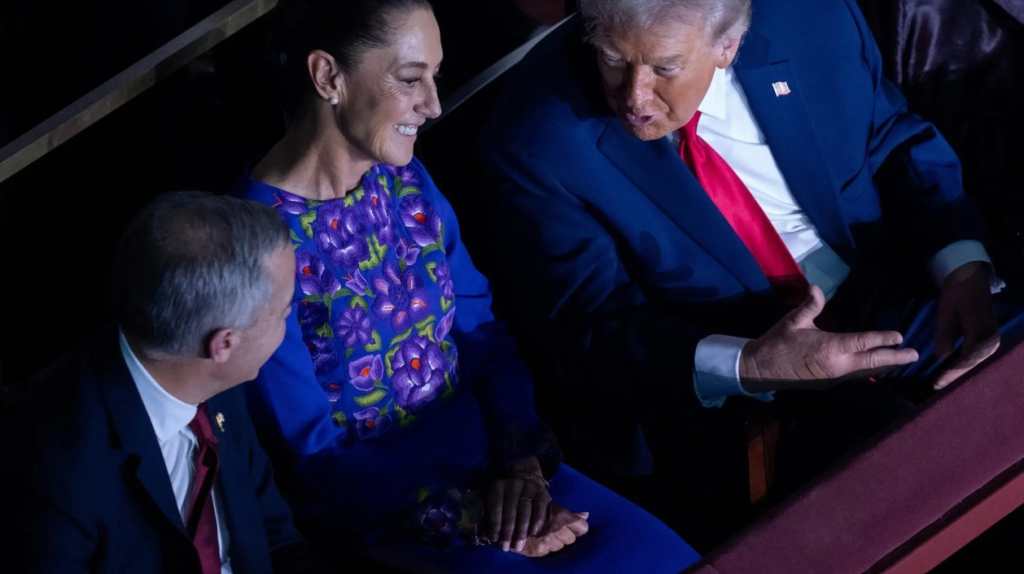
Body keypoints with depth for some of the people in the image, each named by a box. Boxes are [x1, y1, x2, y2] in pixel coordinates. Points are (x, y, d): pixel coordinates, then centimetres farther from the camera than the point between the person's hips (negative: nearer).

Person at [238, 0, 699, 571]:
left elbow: (482, 332, 6)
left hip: (480, 451, 6)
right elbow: (312, 462, -16)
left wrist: (521, 459, -10)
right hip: (376, 507, -6)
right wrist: (468, 515, -20)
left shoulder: (407, 179, 3)